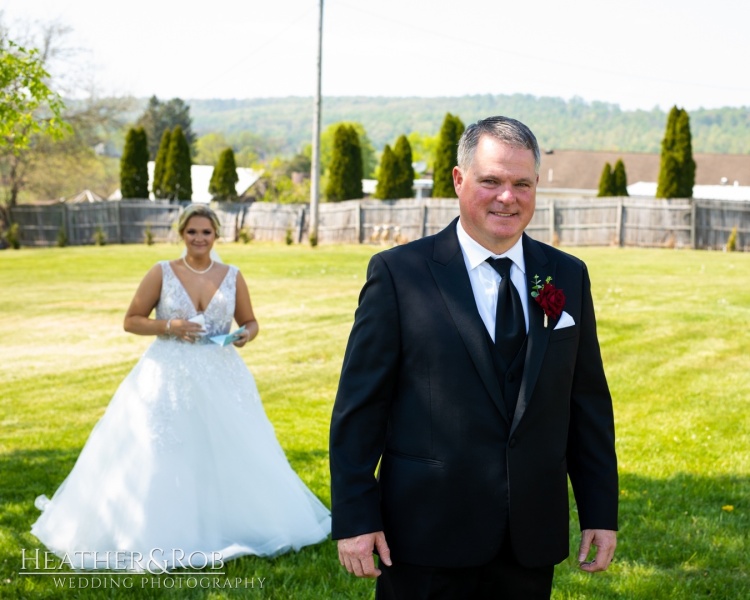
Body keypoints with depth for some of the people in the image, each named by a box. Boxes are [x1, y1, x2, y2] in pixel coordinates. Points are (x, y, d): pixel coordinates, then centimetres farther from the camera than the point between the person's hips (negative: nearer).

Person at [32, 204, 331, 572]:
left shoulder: (232, 277, 3)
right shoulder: (162, 273, -2)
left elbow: (250, 322, 13)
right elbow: (131, 321, 0)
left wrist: (247, 334, -10)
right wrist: (168, 326, -15)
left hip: (220, 377, 2)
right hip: (168, 376, -2)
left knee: (232, 455, 5)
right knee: (159, 459, 0)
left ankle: (228, 526, 24)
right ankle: (158, 534, 14)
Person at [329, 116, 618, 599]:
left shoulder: (568, 277, 7)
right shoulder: (399, 273, -6)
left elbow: (589, 402, 9)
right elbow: (359, 406, -6)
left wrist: (601, 511, 7)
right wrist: (355, 518, -9)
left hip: (532, 539, 4)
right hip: (427, 539, -3)